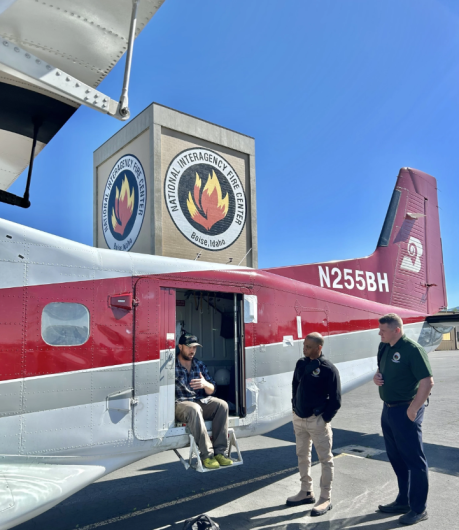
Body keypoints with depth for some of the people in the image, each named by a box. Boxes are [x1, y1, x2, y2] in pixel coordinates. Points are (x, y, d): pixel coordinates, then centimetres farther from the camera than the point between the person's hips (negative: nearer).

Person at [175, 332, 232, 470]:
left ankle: (219, 452, -22)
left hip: (202, 401, 5)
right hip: (181, 404, -5)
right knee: (194, 409, -38)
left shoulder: (200, 365, 17)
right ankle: (207, 455, -32)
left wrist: (205, 384, -10)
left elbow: (212, 390, 14)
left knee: (222, 405, -23)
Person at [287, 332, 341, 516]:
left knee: (325, 459, 6)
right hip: (298, 418, 7)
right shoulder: (301, 364, 3)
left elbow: (335, 399, -12)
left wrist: (325, 419, -12)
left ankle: (325, 499, 18)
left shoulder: (328, 369, -15)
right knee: (302, 456, 17)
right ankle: (306, 492, 33)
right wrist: (295, 408, 10)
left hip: (317, 420, -6)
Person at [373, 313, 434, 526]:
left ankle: (419, 509, 18)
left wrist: (413, 409, -21)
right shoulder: (384, 347, 7)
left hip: (405, 411, -9)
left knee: (414, 460, 5)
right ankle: (403, 501, 34)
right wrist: (376, 376, -2)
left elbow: (427, 381, -22)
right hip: (388, 410, 9)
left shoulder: (412, 349, -19)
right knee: (396, 458, 19)